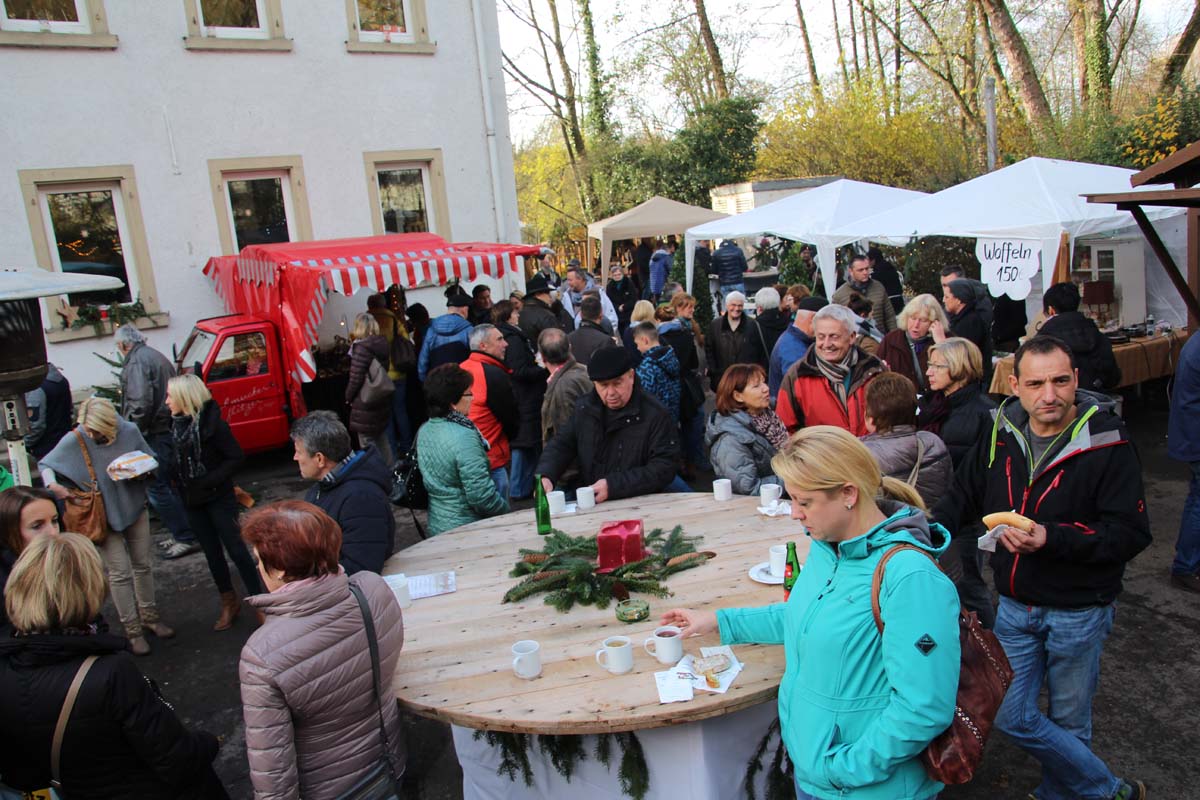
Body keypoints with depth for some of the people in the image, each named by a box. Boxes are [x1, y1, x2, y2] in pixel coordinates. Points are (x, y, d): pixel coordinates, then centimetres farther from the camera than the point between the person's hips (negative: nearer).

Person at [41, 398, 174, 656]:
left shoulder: (129, 431, -14)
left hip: (135, 509, 2)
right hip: (104, 516, -2)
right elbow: (45, 465, -5)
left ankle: (149, 617, 30)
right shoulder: (74, 441, -17)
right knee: (120, 573, -1)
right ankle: (132, 631, 9)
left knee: (142, 565, 13)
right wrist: (52, 485, -25)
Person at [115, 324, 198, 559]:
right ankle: (181, 532, 24)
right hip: (168, 429, 10)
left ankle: (186, 538, -4)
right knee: (167, 484, 17)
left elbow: (140, 404, -24)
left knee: (156, 488, -6)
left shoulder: (136, 363, -13)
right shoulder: (157, 357, 18)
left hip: (155, 435, -10)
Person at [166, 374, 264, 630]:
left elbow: (236, 457, -17)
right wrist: (177, 479, -5)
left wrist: (209, 481, -20)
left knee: (235, 548, -1)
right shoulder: (177, 423, 1)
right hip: (193, 501, 7)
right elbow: (180, 460, 13)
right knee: (211, 551, 15)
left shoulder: (212, 423, -17)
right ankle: (229, 602, 29)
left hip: (218, 498, -6)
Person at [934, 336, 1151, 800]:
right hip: (1015, 605, 4)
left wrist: (1052, 538, -32)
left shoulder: (1107, 445, -16)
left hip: (1077, 611, -4)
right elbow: (962, 498, 9)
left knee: (1067, 723, 14)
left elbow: (1131, 533, -19)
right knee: (1011, 717, 8)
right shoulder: (1000, 437, -2)